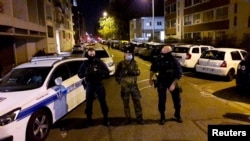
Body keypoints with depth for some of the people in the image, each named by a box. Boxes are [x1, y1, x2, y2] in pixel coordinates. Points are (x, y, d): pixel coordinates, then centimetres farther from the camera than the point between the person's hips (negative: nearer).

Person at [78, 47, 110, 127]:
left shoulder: (100, 62, -1)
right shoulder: (85, 64, 1)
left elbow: (107, 72, -4)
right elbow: (80, 74, 1)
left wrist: (99, 72, -21)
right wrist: (86, 73, -19)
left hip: (99, 85, 0)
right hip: (89, 85, 1)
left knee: (103, 102, 5)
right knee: (89, 103, 8)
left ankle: (105, 118, 20)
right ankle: (89, 119, 24)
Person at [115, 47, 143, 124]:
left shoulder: (134, 63, 4)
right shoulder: (121, 64, 1)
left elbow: (138, 72, -9)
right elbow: (116, 74, 8)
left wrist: (130, 71, -22)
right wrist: (119, 80, -4)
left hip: (134, 85, 1)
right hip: (124, 86, 0)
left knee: (137, 101, 2)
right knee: (126, 103, 7)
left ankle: (139, 118, 12)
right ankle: (128, 118, 19)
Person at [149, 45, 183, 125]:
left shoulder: (174, 61, -20)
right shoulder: (158, 60, -15)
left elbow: (179, 74, -14)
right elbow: (153, 69, 3)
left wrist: (173, 84, -20)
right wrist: (150, 79, 6)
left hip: (172, 82, 0)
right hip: (161, 82, 0)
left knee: (177, 99, 8)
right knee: (161, 100, 1)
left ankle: (177, 115, 30)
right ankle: (162, 117, 17)